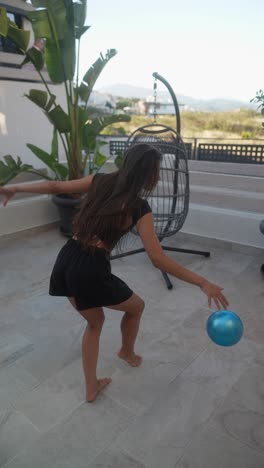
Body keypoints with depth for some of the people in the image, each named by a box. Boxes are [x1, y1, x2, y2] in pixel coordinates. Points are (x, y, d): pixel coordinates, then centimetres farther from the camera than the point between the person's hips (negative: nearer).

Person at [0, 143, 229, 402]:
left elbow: (55, 186, 11)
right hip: (91, 271, -6)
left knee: (95, 321, 29)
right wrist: (202, 282, -9)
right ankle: (127, 352, 52)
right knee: (136, 306, 25)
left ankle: (91, 387, 39)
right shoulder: (139, 207, -9)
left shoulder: (100, 181, 6)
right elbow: (158, 259, -15)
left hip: (65, 261, 6)